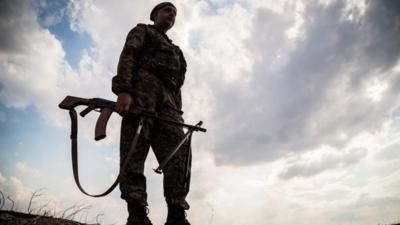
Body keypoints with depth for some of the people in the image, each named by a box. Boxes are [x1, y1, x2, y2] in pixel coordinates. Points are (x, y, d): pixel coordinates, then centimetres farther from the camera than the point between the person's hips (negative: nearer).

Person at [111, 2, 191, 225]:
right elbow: (128, 56, 2)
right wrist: (123, 90, -18)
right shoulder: (142, 30, 22)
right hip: (142, 85, -5)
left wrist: (178, 114, 15)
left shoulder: (175, 50, 40)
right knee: (135, 147, -20)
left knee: (179, 150, -15)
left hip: (166, 96, 5)